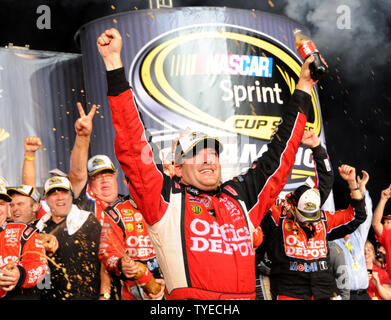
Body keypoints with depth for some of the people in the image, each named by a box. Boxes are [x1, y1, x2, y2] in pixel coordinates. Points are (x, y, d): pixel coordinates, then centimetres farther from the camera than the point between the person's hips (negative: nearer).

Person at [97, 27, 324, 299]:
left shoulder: (241, 196, 21)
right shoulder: (166, 198, 11)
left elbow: (280, 155, 27)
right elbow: (132, 146, 5)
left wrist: (303, 88, 30)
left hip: (245, 296, 4)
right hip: (190, 297, -4)